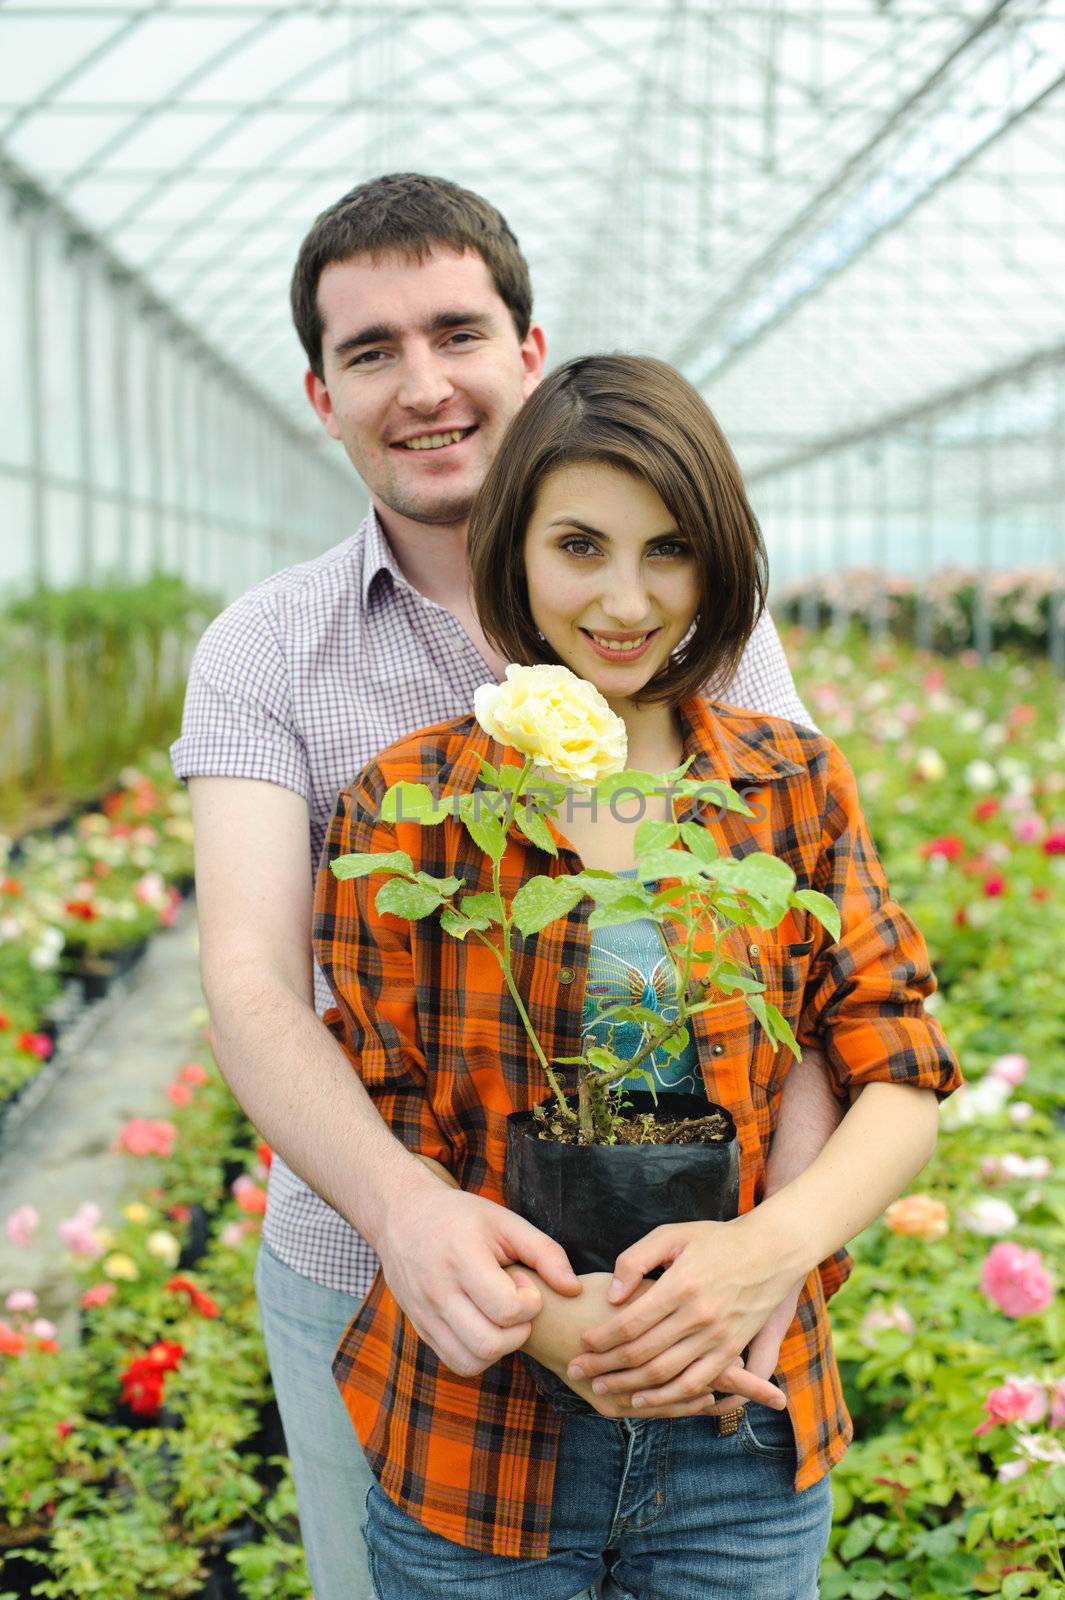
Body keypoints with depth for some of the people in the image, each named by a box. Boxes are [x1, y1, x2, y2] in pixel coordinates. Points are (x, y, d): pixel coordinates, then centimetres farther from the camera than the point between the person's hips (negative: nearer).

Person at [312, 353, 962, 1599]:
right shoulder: (406, 805, -7)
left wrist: (776, 1242, -22)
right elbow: (379, 1130, -6)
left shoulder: (797, 785, -1)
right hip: (475, 1447, -1)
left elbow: (900, 1081, -3)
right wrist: (542, 1316, -22)